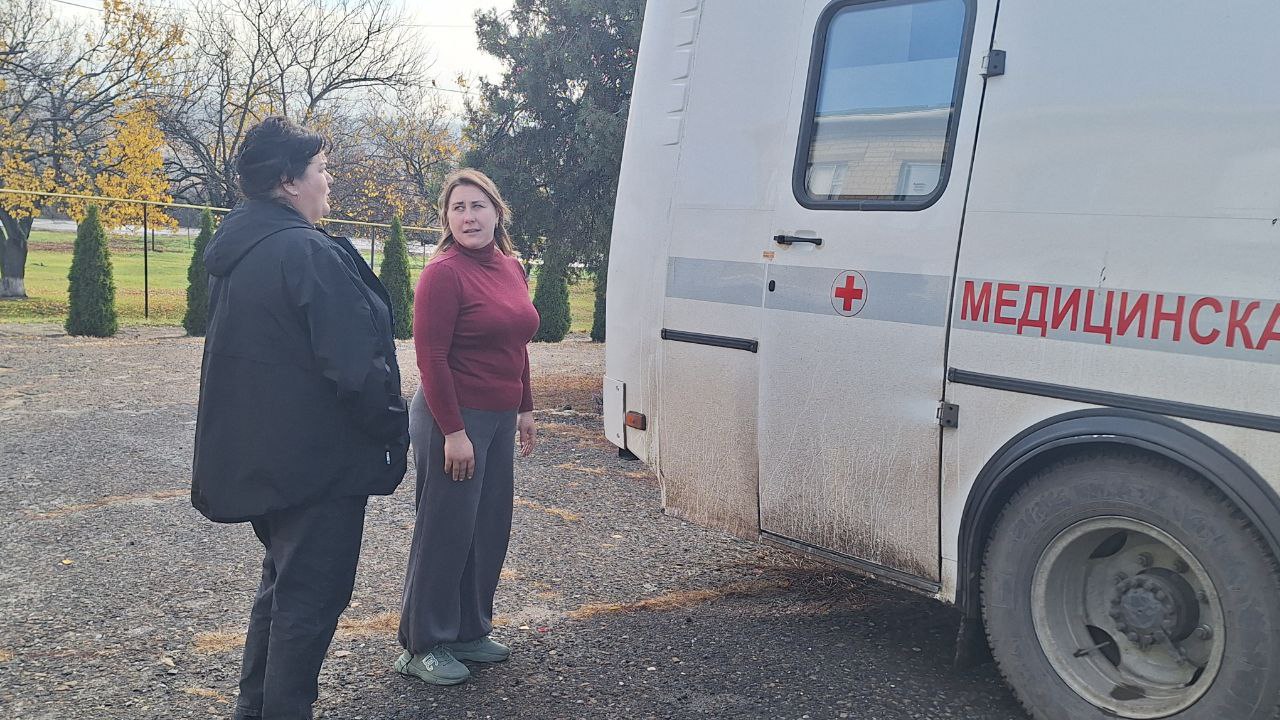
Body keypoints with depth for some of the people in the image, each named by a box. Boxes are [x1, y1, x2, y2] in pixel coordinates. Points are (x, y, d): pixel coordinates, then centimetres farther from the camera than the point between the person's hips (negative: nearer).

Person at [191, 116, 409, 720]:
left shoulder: (236, 251, 10)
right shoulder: (310, 253, -21)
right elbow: (354, 367, -24)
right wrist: (393, 431, -10)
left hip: (259, 457, 10)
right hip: (318, 459, -10)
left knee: (283, 583, 24)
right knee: (311, 597, 3)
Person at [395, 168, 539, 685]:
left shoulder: (511, 268, 10)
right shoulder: (444, 272, -14)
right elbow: (430, 356, -17)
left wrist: (524, 408, 17)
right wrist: (453, 431, -19)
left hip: (499, 419, 8)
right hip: (454, 418, -8)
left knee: (490, 529, 14)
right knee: (445, 533, 1)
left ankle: (469, 632, 30)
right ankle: (422, 647, 16)